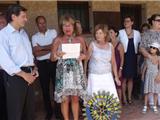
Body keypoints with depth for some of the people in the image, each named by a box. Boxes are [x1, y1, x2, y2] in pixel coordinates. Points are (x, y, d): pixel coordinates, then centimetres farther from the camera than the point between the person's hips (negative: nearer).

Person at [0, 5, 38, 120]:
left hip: (28, 74, 7)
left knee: (29, 108, 17)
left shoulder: (24, 33, 15)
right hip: (15, 76, -7)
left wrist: (33, 68, 5)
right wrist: (23, 74, -17)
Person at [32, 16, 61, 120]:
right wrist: (50, 49, -11)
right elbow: (36, 53, -7)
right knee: (45, 88, 9)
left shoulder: (53, 32, 4)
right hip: (42, 65, 1)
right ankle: (49, 111, 24)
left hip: (54, 62, -1)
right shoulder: (34, 37, 4)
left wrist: (41, 47, -7)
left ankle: (58, 110, 19)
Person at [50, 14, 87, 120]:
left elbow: (86, 55, 12)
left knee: (75, 98, 10)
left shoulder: (80, 39, 3)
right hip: (63, 72, -1)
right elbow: (52, 58, 1)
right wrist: (57, 55, -21)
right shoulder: (58, 40, -2)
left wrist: (83, 56, -10)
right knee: (64, 99, 4)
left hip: (77, 72, 2)